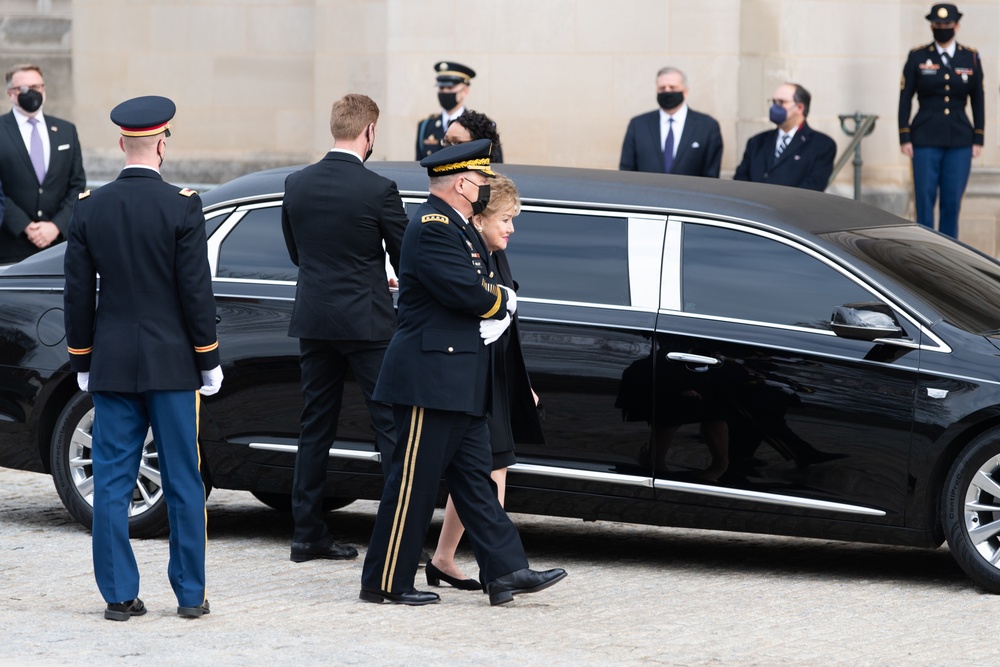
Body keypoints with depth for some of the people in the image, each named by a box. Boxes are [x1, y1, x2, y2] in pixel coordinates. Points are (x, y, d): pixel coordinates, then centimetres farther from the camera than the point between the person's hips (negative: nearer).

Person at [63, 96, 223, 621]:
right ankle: (190, 594, 7)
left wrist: (82, 362, 13)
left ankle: (119, 595, 5)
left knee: (112, 483, 6)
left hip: (111, 364, 3)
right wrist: (209, 360, 1)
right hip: (171, 362, -2)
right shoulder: (181, 207, -10)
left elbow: (77, 294, 3)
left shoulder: (90, 208, 0)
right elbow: (196, 291, -9)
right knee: (183, 483, 5)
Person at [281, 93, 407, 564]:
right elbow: (406, 258, -4)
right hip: (366, 322, -5)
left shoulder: (296, 185, 3)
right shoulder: (378, 190, -13)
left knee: (315, 427, 12)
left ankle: (307, 533, 14)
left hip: (313, 320, 5)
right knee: (391, 424, 0)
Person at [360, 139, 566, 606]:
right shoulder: (431, 226, -15)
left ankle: (506, 571, 8)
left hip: (460, 384, 10)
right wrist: (502, 302, -3)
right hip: (430, 379, -10)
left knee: (475, 479, 8)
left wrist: (494, 315, -8)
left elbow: (487, 286, 15)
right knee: (413, 482, -5)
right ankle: (384, 583, 2)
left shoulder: (459, 228, 17)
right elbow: (465, 290, -24)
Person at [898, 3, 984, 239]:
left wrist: (978, 139, 5)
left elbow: (978, 101, 9)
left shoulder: (971, 58, 6)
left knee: (953, 200, 2)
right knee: (925, 199, -2)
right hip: (926, 140, -1)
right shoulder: (917, 57, 2)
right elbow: (905, 99, 3)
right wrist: (905, 138, -3)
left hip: (960, 141, 1)